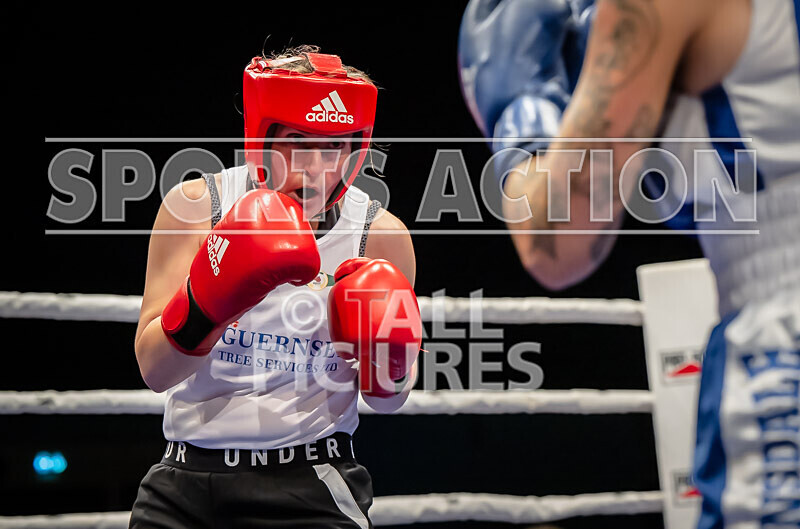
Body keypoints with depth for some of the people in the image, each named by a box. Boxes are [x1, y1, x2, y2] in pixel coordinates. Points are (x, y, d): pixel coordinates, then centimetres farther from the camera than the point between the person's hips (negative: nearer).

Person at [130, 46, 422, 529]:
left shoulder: (380, 235, -3)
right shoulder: (195, 206, -5)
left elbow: (390, 400, 8)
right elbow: (154, 371, -12)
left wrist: (385, 361, -15)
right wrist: (206, 302, -29)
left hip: (310, 488, 0)